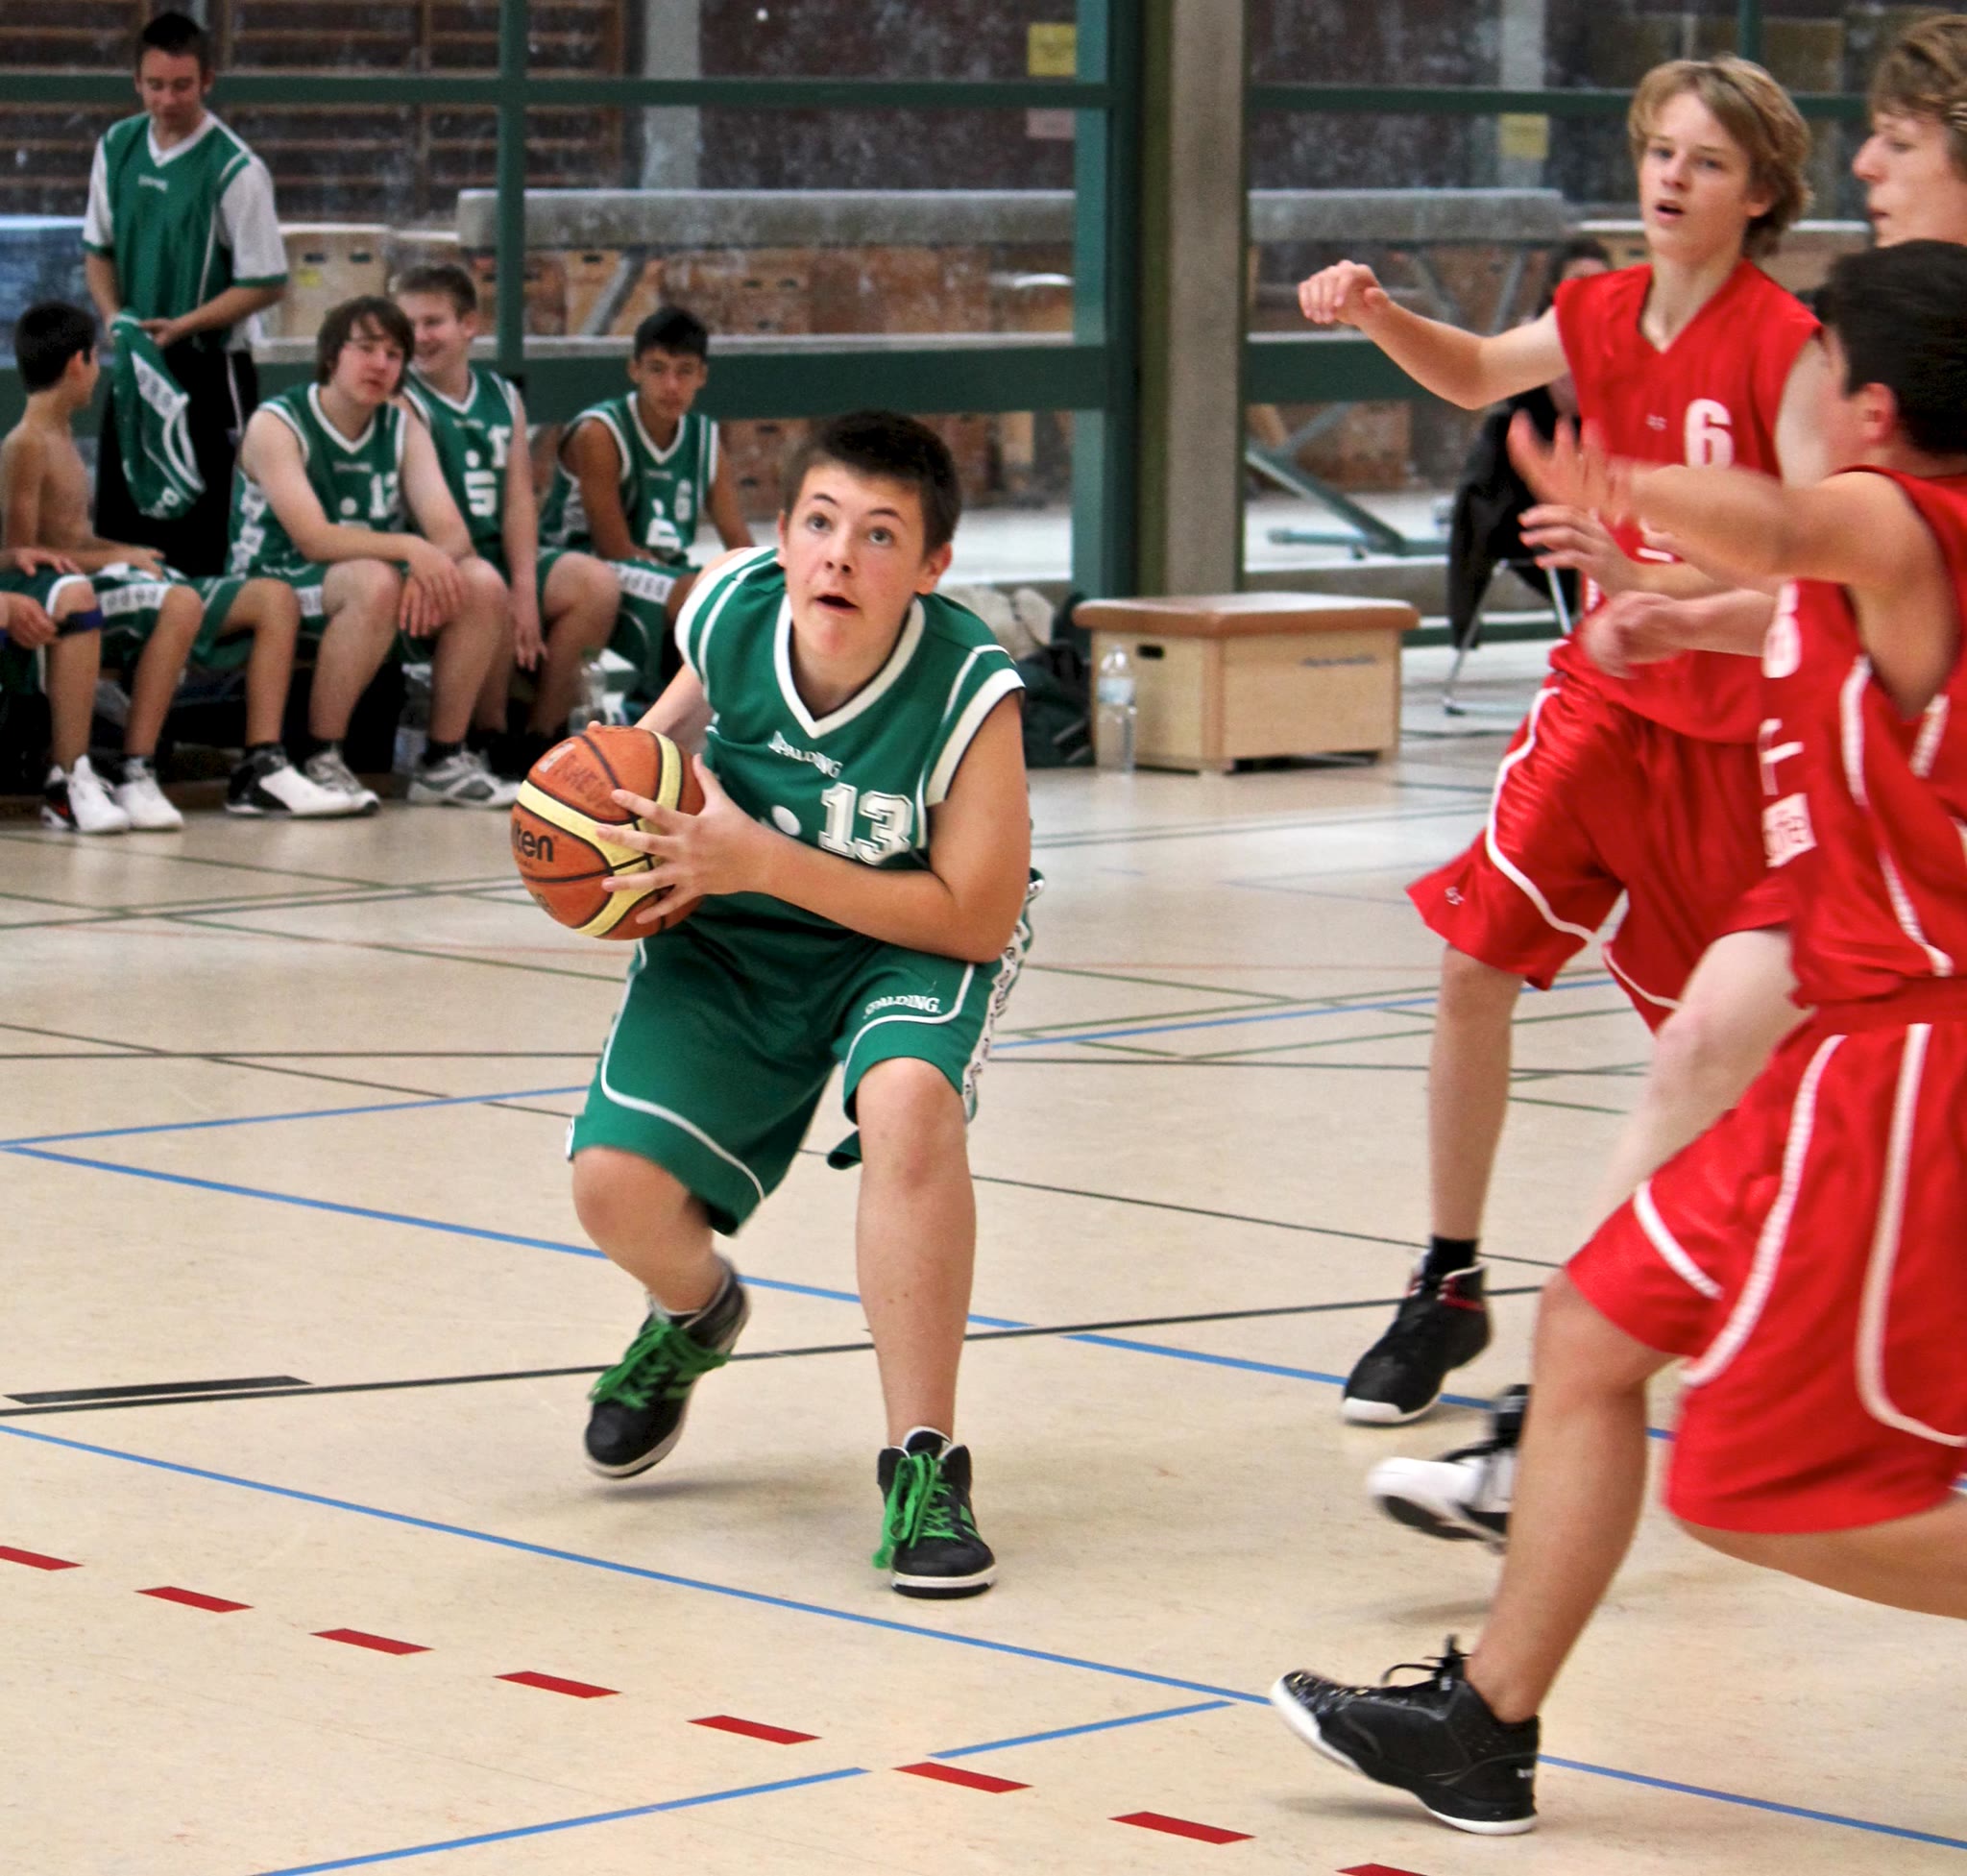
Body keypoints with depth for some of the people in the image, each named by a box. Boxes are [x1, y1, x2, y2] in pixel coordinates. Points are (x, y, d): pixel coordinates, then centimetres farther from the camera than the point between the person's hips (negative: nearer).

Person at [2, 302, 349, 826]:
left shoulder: (61, 438, 21)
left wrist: (132, 553, 8)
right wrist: (115, 557, -10)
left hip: (114, 584, 10)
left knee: (274, 598, 1)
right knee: (181, 603, -40)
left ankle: (261, 769, -9)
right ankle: (134, 778, -37)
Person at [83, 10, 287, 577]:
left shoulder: (235, 169, -14)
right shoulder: (117, 147, 4)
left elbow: (266, 284, -11)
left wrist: (182, 326, -19)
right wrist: (114, 317, -4)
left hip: (208, 366, -6)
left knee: (203, 541, -5)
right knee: (117, 526, 8)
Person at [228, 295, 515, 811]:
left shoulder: (404, 430, 7)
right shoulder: (277, 425, -11)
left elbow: (451, 531, -5)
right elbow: (313, 539, -23)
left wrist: (432, 565, -30)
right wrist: (409, 549, -35)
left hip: (369, 580, 6)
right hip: (277, 585, -6)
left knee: (483, 583, -18)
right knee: (375, 581, -37)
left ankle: (445, 759, -8)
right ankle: (321, 761, -27)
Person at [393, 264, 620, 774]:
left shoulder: (503, 397, 14)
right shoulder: (405, 403, -4)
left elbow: (519, 498, 4)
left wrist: (524, 587, -13)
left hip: (502, 557, 6)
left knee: (597, 583, -18)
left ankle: (541, 736, -11)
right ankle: (488, 745, -15)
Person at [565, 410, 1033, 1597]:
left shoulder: (970, 693, -31)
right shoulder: (732, 608, -19)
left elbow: (977, 919, -28)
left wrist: (763, 862, -33)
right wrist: (636, 768, -9)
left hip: (917, 936, -4)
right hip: (737, 936, 4)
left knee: (908, 1096, -37)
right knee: (616, 1187, -12)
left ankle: (923, 1465, -24)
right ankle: (696, 1313, 29)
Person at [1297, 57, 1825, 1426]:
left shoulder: (1785, 345, -16)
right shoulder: (1603, 315, 1)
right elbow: (1477, 374, 18)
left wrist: (1648, 580, -36)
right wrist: (1375, 315, -1)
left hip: (1730, 722, -5)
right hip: (1605, 695, 5)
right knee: (1476, 961, -8)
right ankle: (1450, 1288, 2)